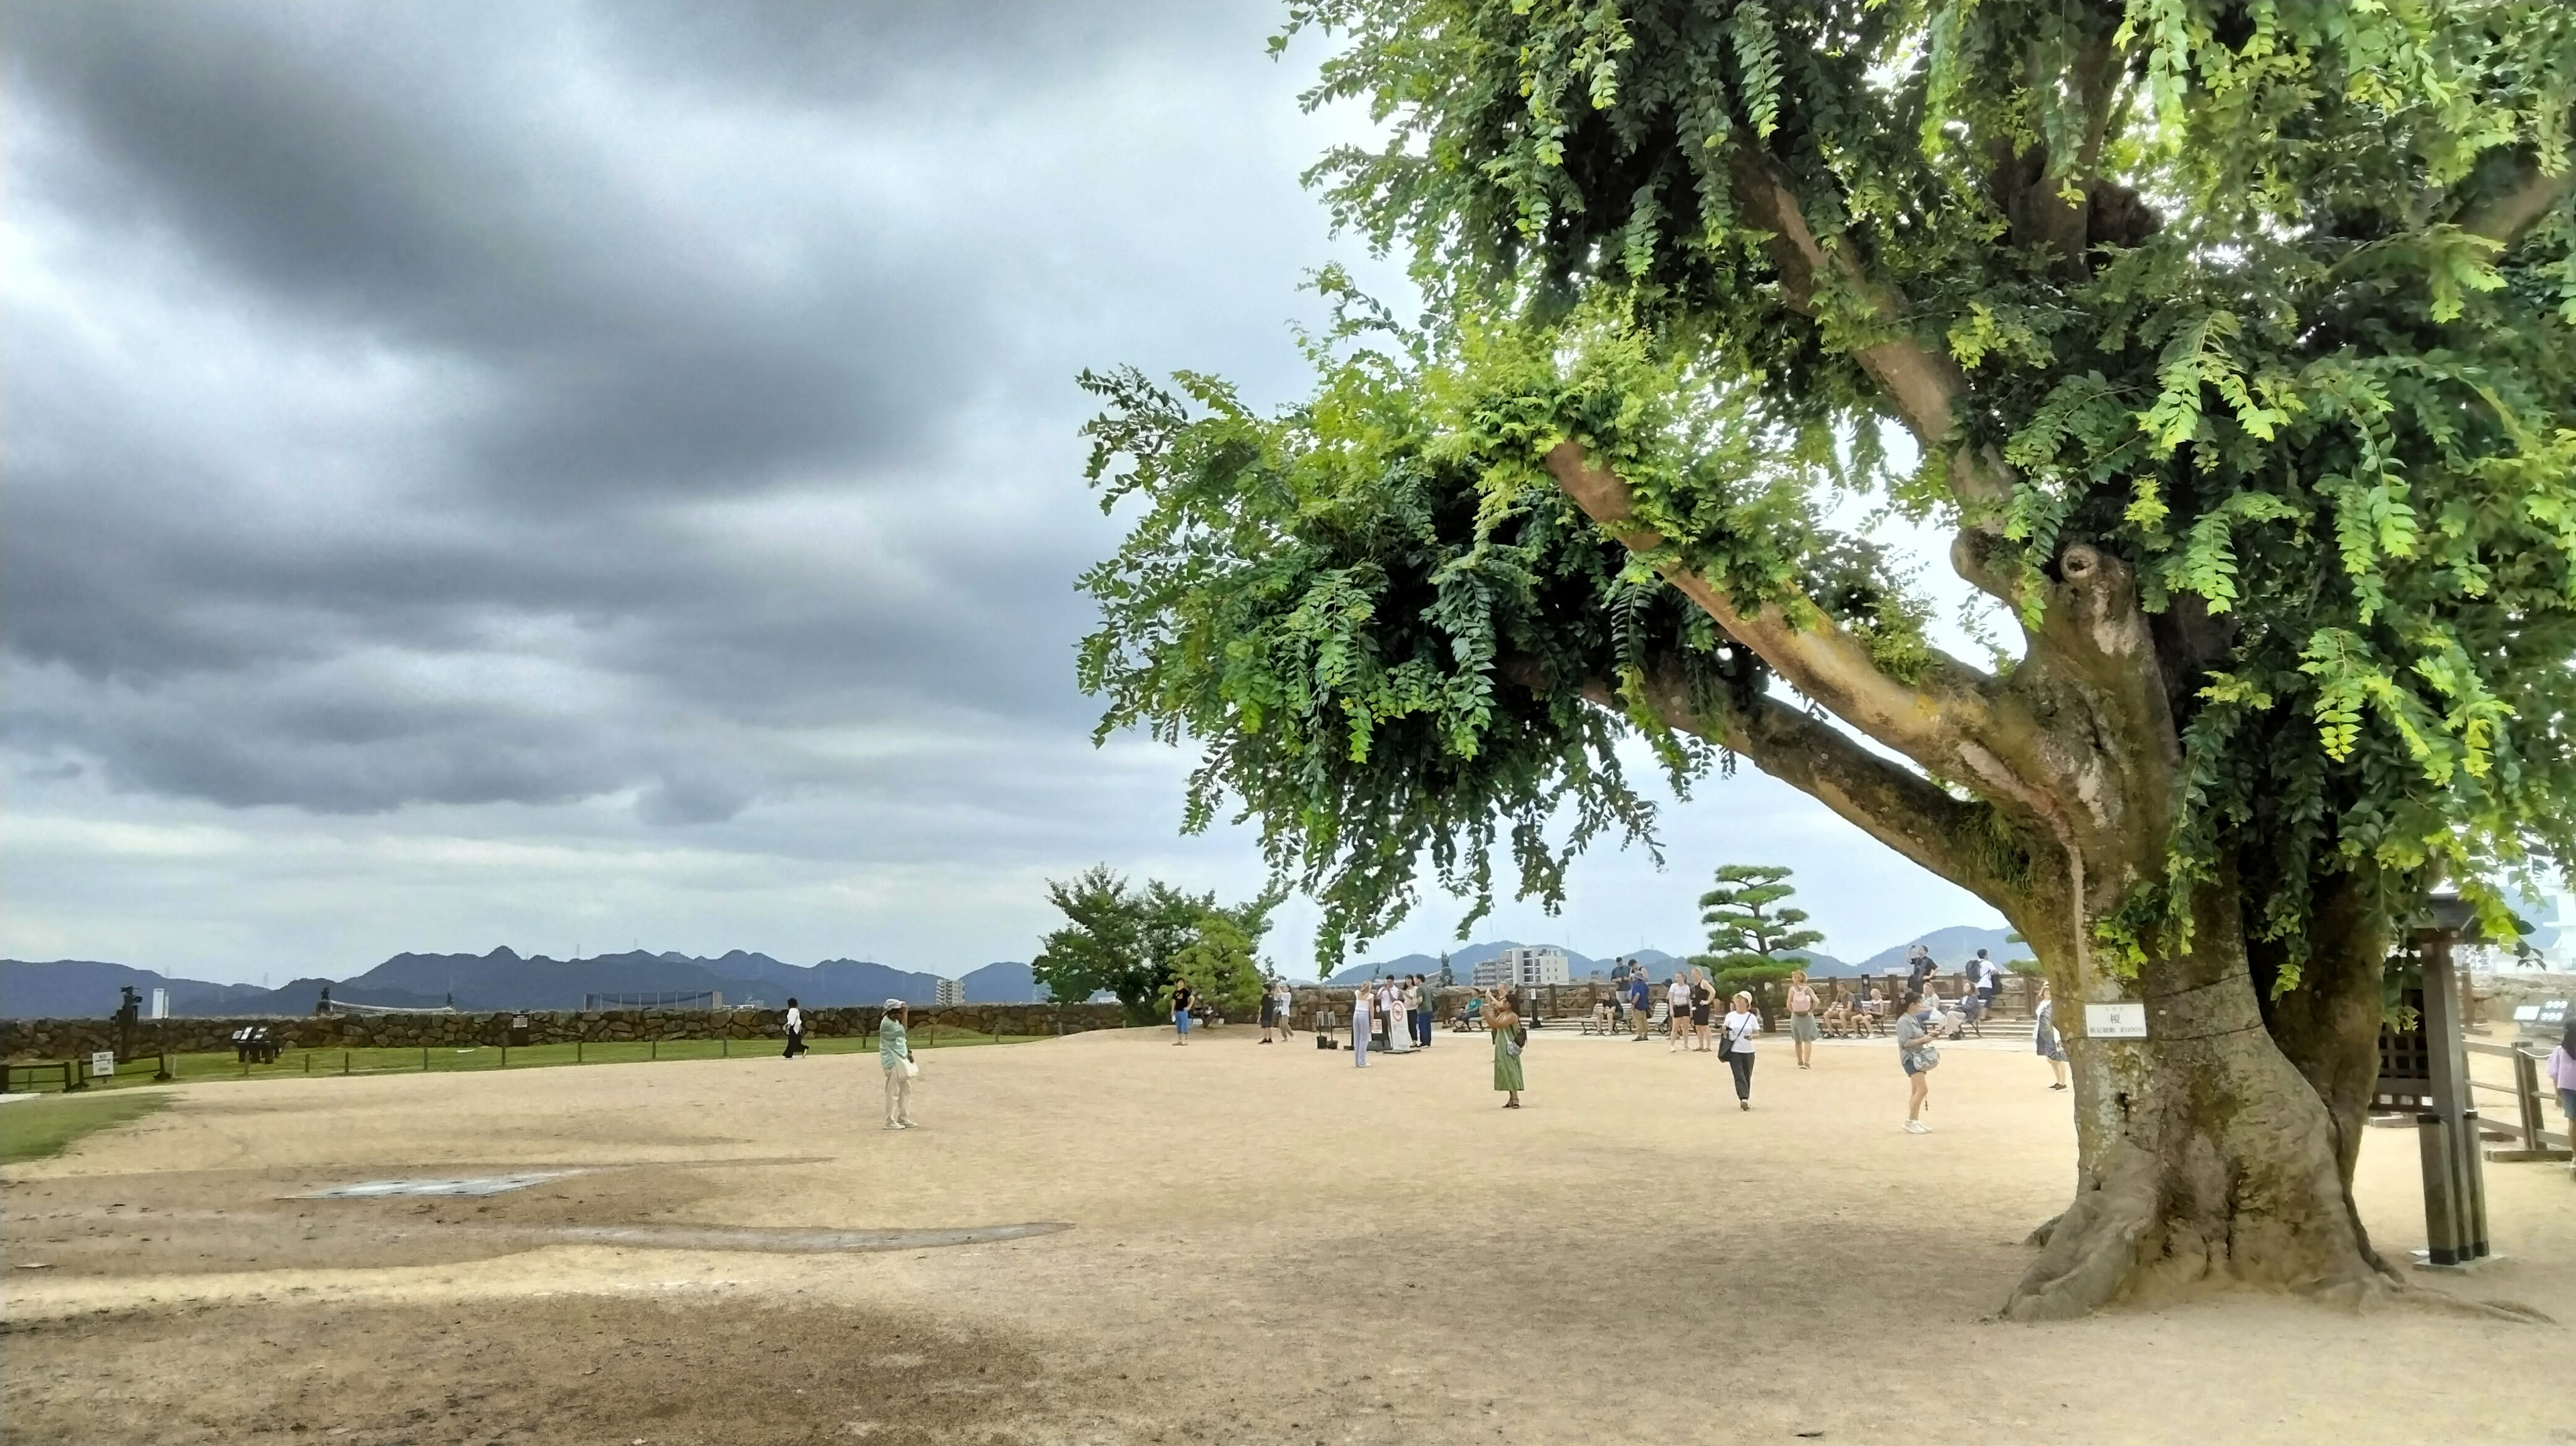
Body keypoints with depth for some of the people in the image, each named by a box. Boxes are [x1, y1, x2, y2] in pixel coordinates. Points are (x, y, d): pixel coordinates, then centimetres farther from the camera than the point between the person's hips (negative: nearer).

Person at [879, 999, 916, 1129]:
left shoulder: (895, 1023, 14)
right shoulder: (887, 1024, -17)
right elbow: (903, 1032, -19)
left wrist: (909, 1052, 4)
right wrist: (905, 1015, -11)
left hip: (901, 1060, 10)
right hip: (892, 1062, -10)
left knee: (906, 1089, 15)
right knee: (893, 1092, -7)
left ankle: (904, 1119, 23)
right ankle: (891, 1122, -1)